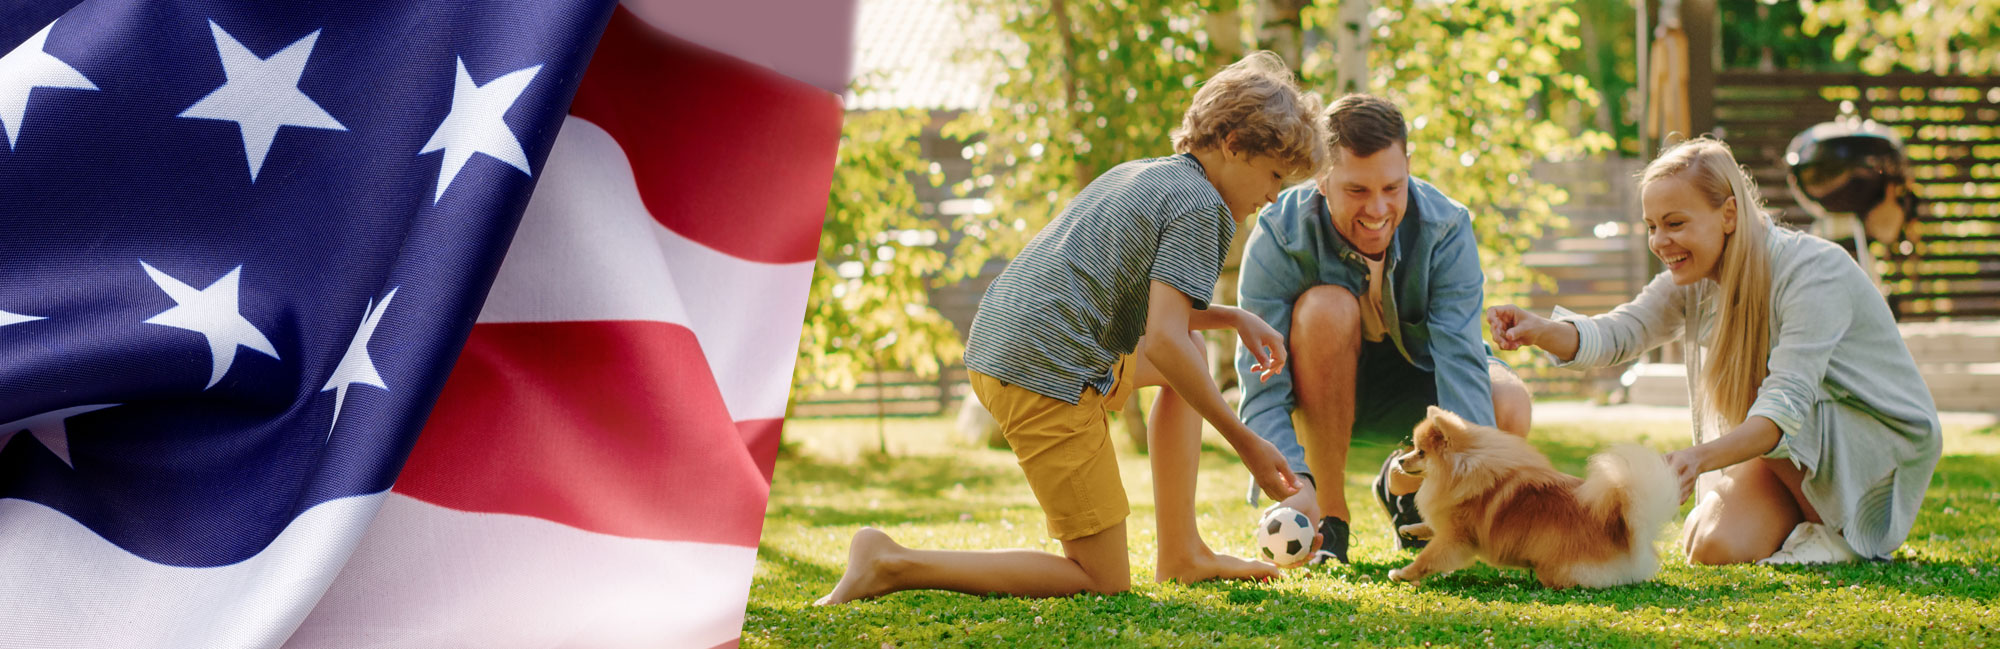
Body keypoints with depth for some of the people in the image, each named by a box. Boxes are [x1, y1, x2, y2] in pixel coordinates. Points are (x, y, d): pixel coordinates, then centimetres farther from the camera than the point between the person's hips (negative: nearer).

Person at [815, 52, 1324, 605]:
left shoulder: (1139, 174, 22)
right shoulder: (1199, 205, -7)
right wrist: (1245, 441, -11)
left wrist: (1231, 318, 23)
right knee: (1103, 581, -2)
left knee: (1191, 353, 28)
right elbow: (1163, 342, -17)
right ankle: (892, 564, -10)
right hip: (1048, 375, -10)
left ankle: (1181, 555, 25)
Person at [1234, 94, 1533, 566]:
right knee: (1327, 307, -35)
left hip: (1409, 380, 2)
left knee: (1508, 408, -28)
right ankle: (1329, 515, -20)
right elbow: (1263, 388, -31)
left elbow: (1460, 360, -31)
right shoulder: (1278, 238, -27)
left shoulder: (1446, 230, -23)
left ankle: (1403, 485, 8)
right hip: (1316, 394, -2)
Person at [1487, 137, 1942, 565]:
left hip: (1891, 441, -7)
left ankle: (1839, 534, -12)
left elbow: (1788, 401, -38)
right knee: (1711, 548, -15)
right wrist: (1541, 332, -39)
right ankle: (1811, 516, 13)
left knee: (1749, 400, -31)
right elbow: (1620, 333, -17)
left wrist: (1700, 457, -53)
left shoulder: (1814, 272, -27)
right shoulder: (1692, 281, -3)